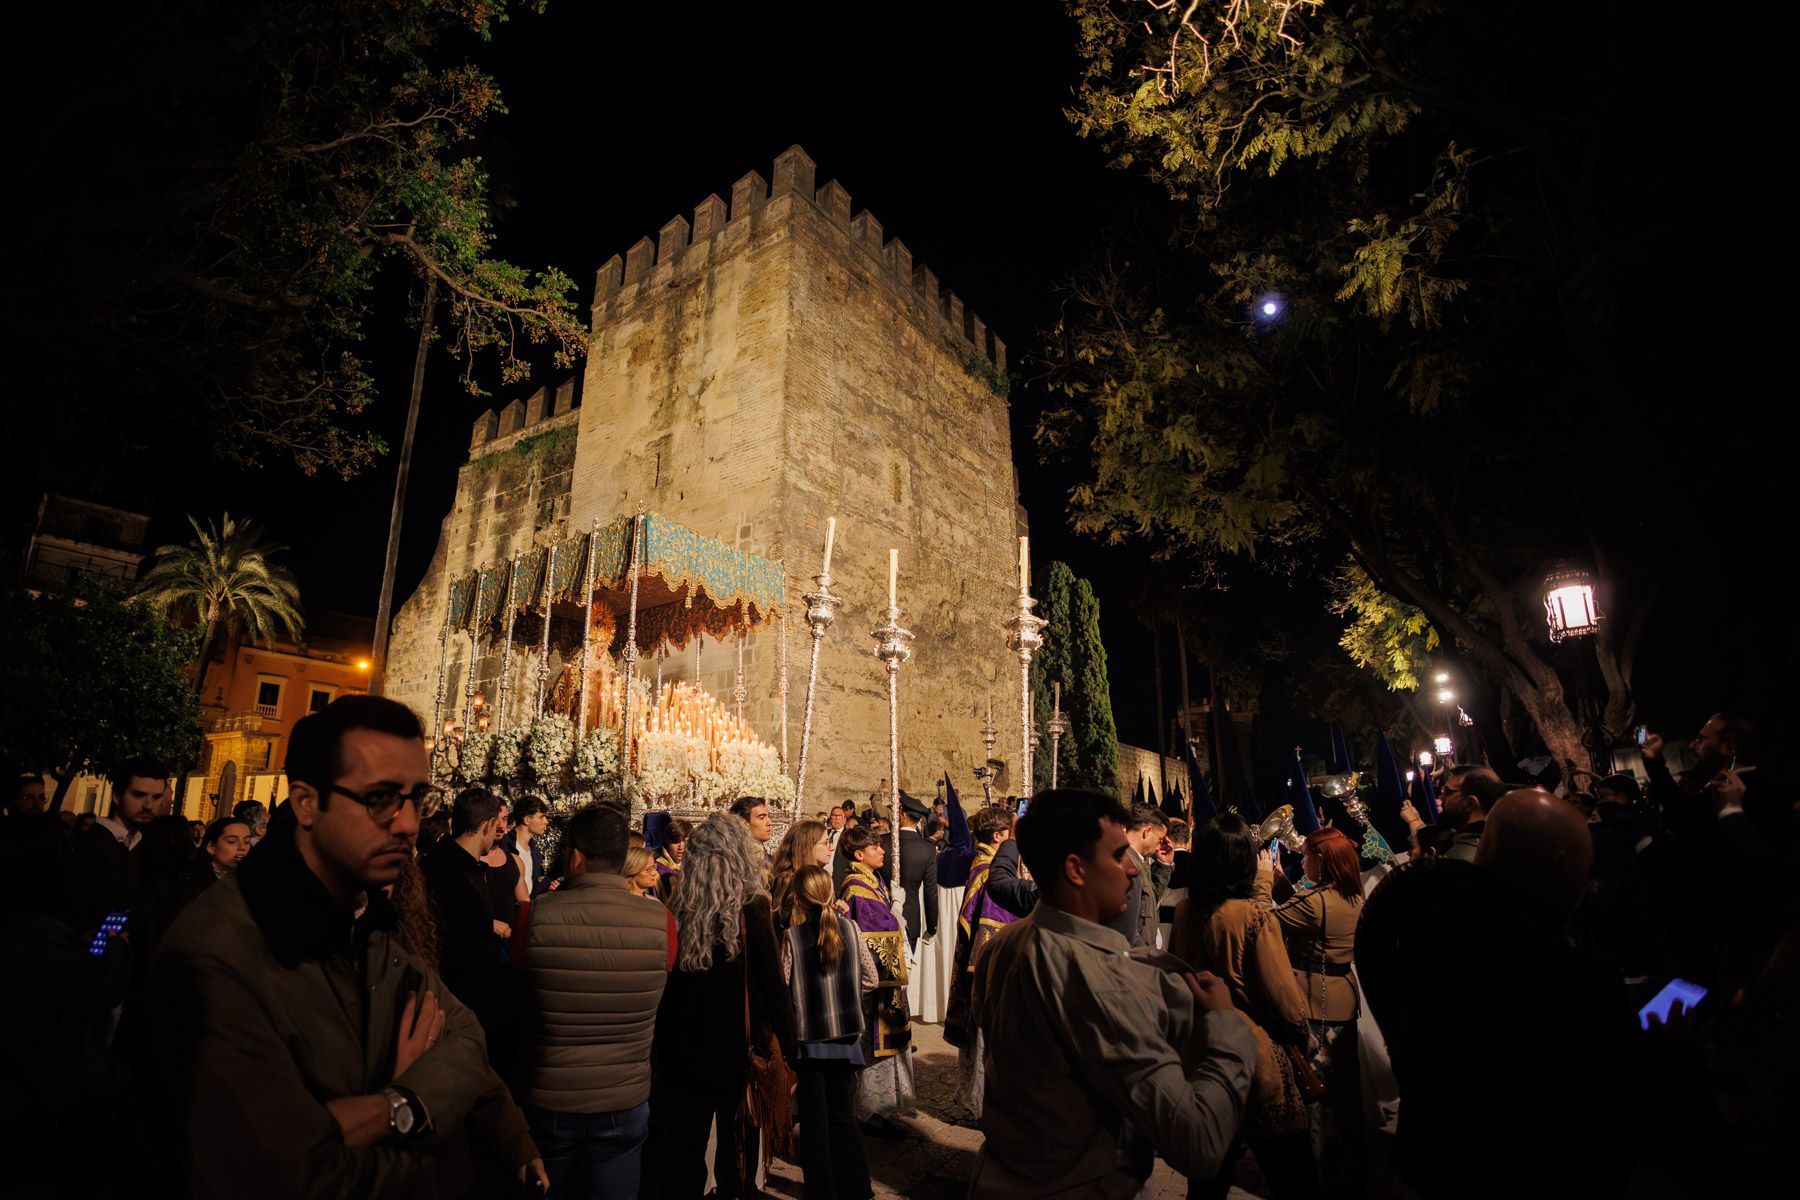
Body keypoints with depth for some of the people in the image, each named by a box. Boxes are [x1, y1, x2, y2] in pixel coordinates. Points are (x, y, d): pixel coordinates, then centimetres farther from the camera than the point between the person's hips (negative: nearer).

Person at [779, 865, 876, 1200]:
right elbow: (870, 978, -1)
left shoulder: (791, 936, -15)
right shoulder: (849, 928, -8)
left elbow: (782, 989, -13)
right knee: (843, 1117, 18)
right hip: (845, 1037, 3)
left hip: (807, 1038, -3)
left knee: (814, 1122, 13)